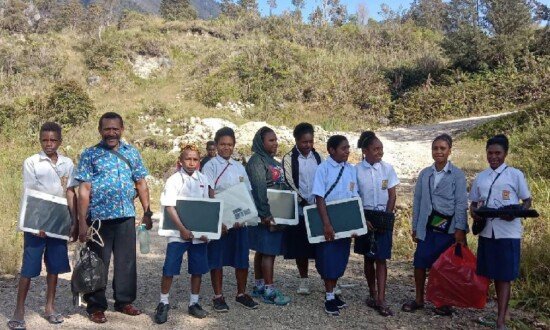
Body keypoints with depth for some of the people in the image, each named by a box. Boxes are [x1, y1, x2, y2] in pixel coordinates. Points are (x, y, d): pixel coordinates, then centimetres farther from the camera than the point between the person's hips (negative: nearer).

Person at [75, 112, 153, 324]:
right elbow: (84, 189, -6)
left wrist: (147, 213, 9)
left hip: (126, 216, 3)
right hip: (99, 217, -3)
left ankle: (124, 301, 27)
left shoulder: (132, 152, 8)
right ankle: (96, 306, 20)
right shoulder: (89, 154, -2)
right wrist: (82, 222, -10)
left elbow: (141, 184, 12)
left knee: (127, 260, 11)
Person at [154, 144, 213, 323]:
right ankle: (163, 303, 15)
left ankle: (194, 303, 24)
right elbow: (169, 207, -12)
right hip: (178, 232, -4)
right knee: (169, 269, -1)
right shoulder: (174, 180, -6)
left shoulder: (203, 179, 7)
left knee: (198, 269, 10)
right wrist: (182, 229, -18)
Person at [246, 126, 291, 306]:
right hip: (266, 215, -8)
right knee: (268, 251, -6)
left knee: (263, 251, 12)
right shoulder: (256, 161, -10)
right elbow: (259, 189, -17)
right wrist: (266, 215, -21)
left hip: (277, 213, 8)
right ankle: (269, 290, -1)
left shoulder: (273, 162, 16)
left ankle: (259, 286, 19)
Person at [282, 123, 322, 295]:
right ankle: (304, 280, 18)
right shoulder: (289, 158, -3)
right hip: (298, 209, -2)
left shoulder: (317, 157, 8)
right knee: (300, 246, 4)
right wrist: (305, 202, -13)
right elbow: (290, 184, -9)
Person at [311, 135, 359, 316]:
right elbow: (319, 198, -15)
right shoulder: (323, 168, -11)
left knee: (340, 259, 12)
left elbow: (354, 198, 7)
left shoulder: (351, 169, 4)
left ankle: (333, 292, 27)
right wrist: (326, 224, -19)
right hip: (328, 222, -5)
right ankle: (329, 297, 13)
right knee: (328, 260, 2)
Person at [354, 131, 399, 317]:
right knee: (368, 258, 10)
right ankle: (373, 294, 24)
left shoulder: (387, 168, -2)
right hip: (364, 218, 0)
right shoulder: (356, 170, -5)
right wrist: (363, 219, -10)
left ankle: (381, 300, -3)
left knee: (381, 259, -4)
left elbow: (392, 196, 1)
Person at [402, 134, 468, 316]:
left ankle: (446, 302, 22)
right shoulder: (424, 174, 8)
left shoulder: (457, 175, -3)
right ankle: (419, 299, 21)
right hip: (427, 226, 3)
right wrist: (415, 227, 9)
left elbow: (461, 203, -6)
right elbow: (417, 201, 10)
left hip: (449, 227, -3)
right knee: (420, 262, 4)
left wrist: (460, 229, -12)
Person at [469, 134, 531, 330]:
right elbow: (473, 203, 16)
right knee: (493, 274, 9)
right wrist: (474, 213, -6)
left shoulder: (515, 175, -1)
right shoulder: (480, 177, 11)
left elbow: (527, 201, 3)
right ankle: (503, 310, 23)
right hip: (486, 231, 4)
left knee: (505, 276, -3)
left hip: (508, 233, -4)